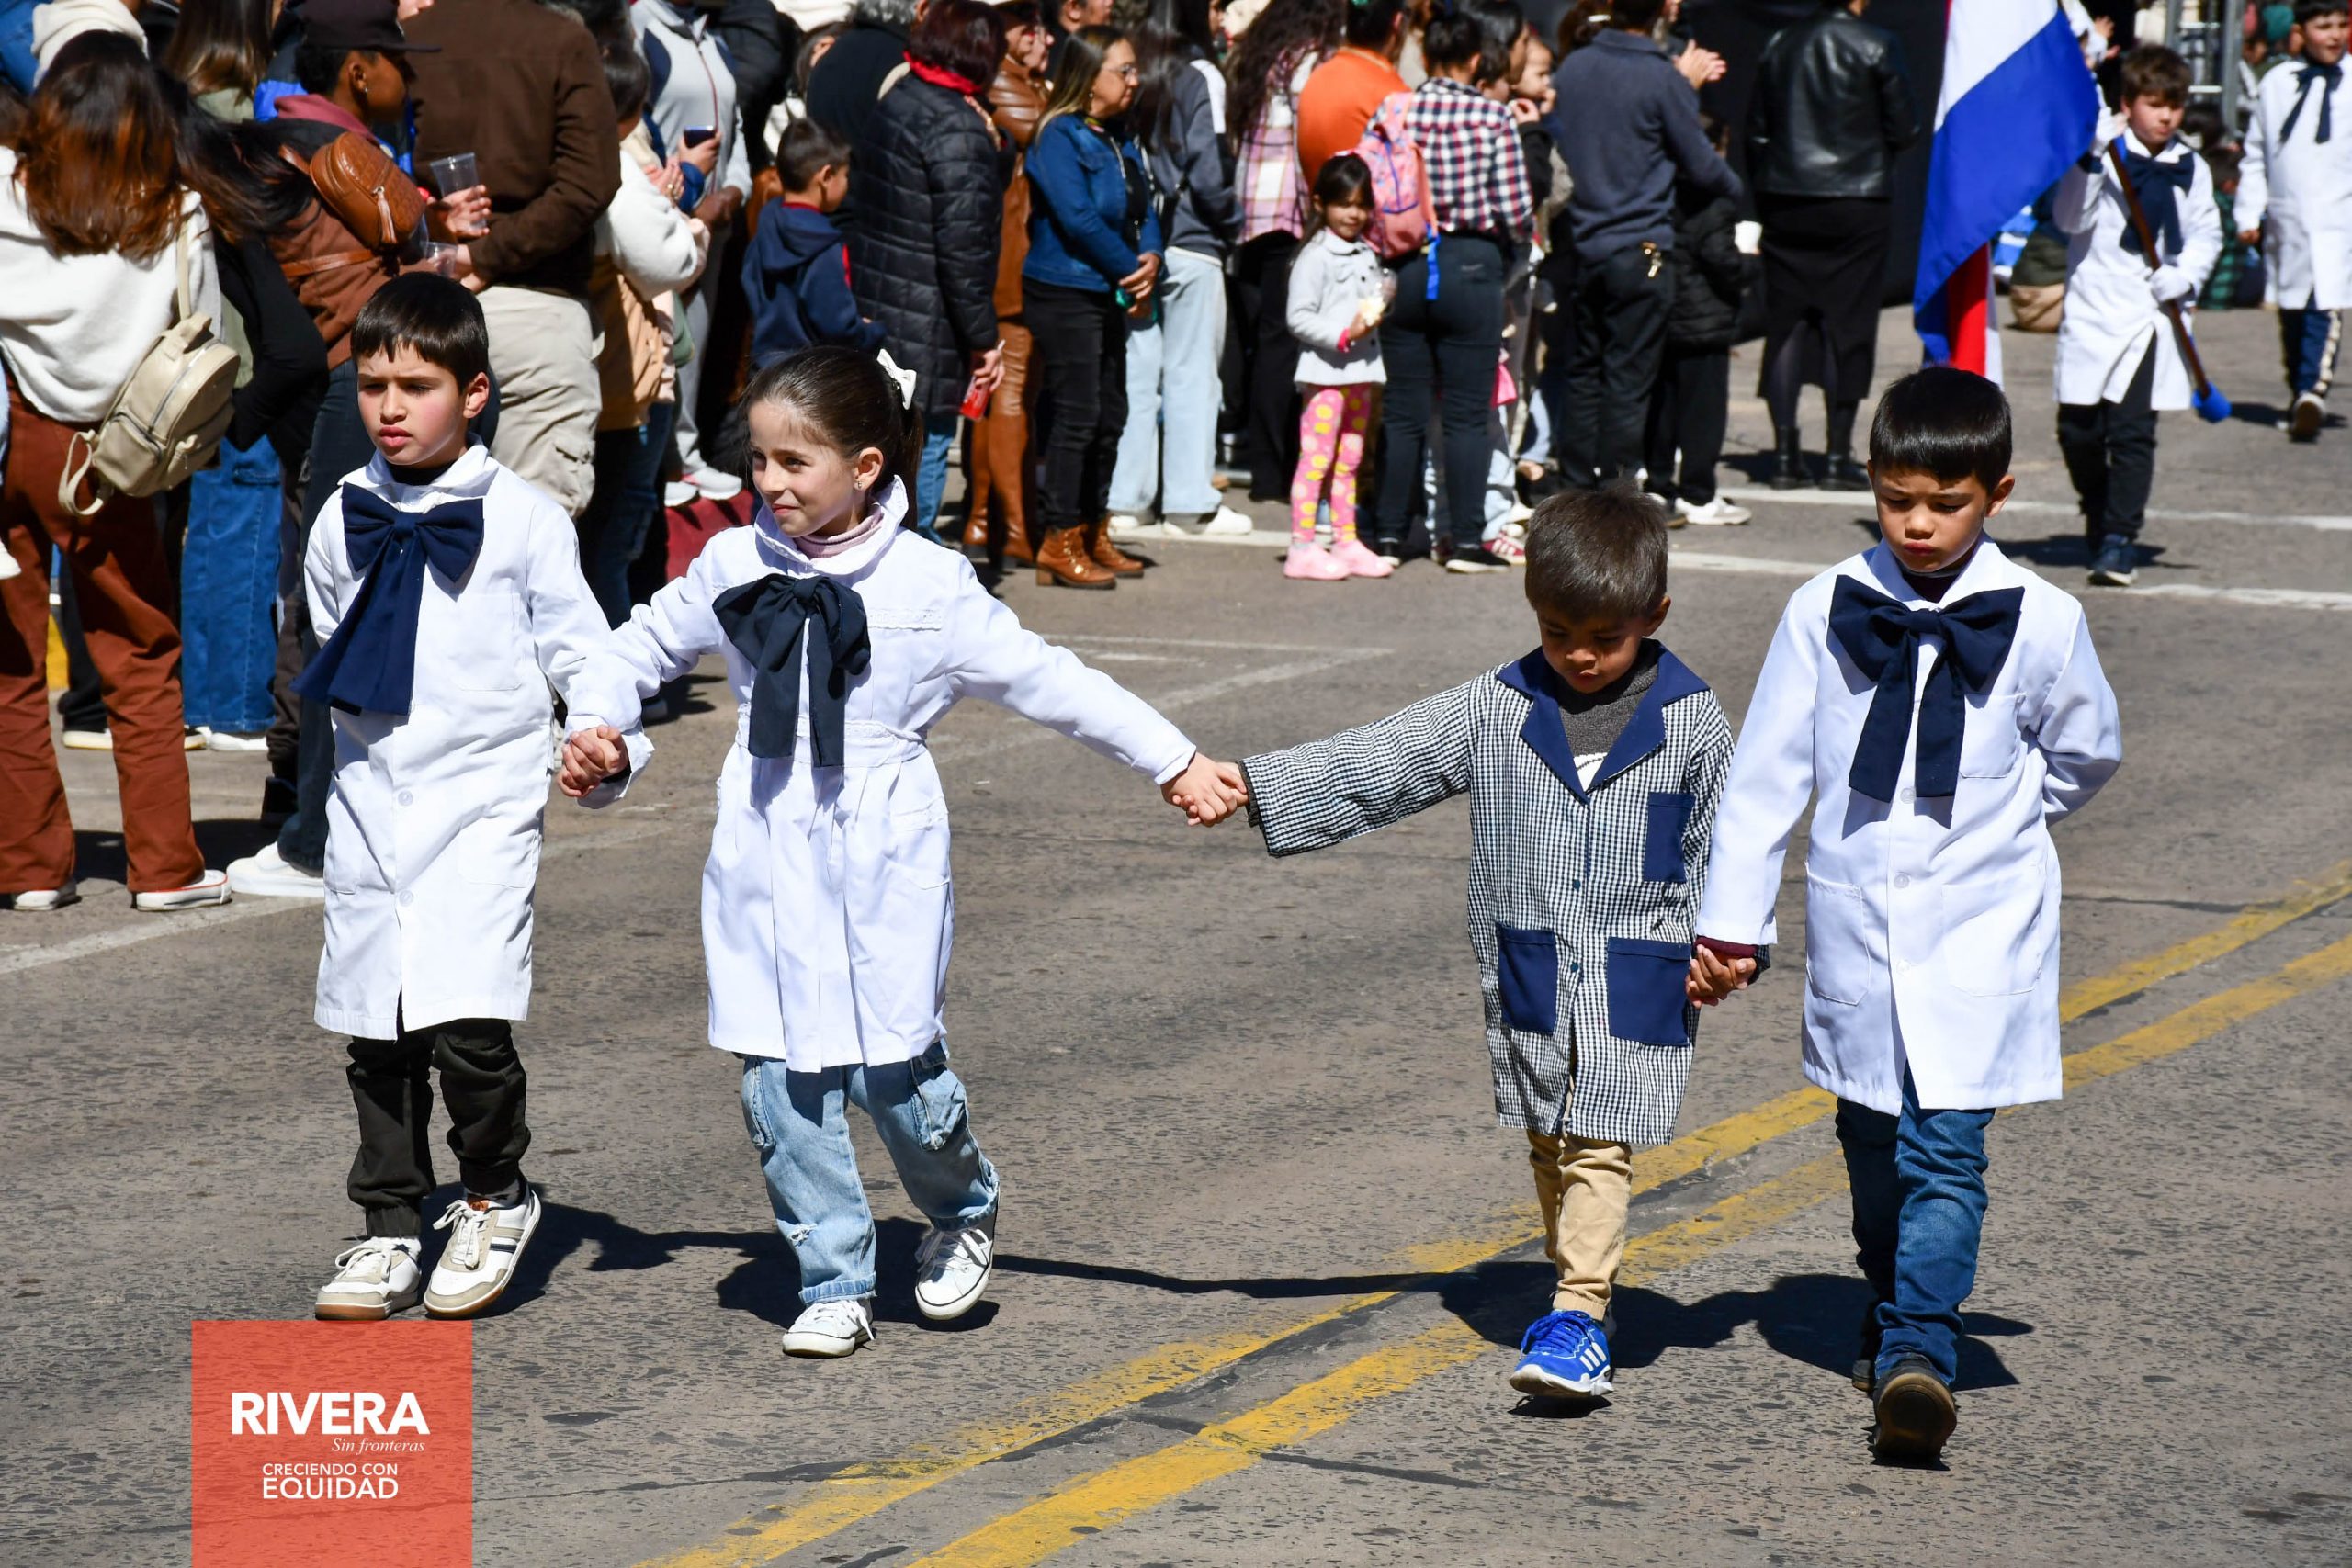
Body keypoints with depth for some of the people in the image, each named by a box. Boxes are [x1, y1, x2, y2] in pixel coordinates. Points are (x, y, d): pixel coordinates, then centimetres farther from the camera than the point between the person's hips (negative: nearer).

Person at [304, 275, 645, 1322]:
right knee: (377, 1034, 6)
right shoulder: (344, 518, 8)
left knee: (468, 1025, -15)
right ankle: (391, 1229, 20)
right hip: (369, 797, 4)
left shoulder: (521, 518, -5)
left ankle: (496, 1201, 9)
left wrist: (603, 727, -18)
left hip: (482, 798, -4)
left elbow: (578, 641, -2)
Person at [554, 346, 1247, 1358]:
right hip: (766, 856, 3)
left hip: (883, 860, -3)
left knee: (895, 1071, -4)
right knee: (783, 1085, 0)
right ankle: (833, 1283, 13)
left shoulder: (929, 587, -6)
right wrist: (598, 732, 8)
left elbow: (1046, 682, 0)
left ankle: (963, 1212, 27)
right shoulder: (734, 566, 3)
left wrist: (1176, 764, 0)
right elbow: (648, 644, 21)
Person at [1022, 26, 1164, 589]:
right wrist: (1133, 269, -13)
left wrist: (1150, 259, -9)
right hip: (1064, 293, -9)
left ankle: (1092, 534, 22)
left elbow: (1143, 209, 12)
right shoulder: (1059, 137, -13)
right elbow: (1078, 219, -21)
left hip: (1108, 295, 9)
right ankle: (1060, 542, -3)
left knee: (1110, 415, 12)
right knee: (1077, 415, -8)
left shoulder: (1118, 141, 13)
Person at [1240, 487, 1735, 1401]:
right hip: (1531, 977, 3)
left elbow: (1722, 842, 4)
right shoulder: (1496, 710, 1)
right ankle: (1580, 1289, 24)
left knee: (1599, 1146, -10)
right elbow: (1380, 762, -1)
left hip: (1636, 977, -3)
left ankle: (1578, 1319, -13)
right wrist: (1254, 787, -9)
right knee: (1548, 1144, 11)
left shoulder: (1691, 722, -3)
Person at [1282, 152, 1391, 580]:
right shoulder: (1315, 257, -9)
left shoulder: (1368, 255, 15)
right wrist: (1344, 334, -22)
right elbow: (1299, 319, -14)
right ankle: (1302, 547, -9)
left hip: (1360, 372, 8)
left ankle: (1346, 543, 19)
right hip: (1324, 371, -8)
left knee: (1349, 461, 13)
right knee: (1315, 459, -9)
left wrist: (1379, 310, 6)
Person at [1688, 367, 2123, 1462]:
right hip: (1853, 919, 2)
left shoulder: (2038, 621, -5)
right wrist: (1729, 923, 1)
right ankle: (1891, 1314, 32)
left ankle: (1917, 1352, -19)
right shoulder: (1826, 612, -2)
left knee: (1945, 1149, -12)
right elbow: (1766, 770, 2)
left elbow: (2087, 755, 13)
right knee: (1871, 1139, 14)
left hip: (1976, 928, -2)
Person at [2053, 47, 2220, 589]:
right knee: (2078, 428, 6)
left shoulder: (2191, 169, 7)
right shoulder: (2103, 155, -3)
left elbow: (2206, 234, 13)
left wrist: (2185, 278, -5)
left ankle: (2120, 539, -4)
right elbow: (2070, 219, -11)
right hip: (2093, 313, -1)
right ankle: (2098, 513, 31)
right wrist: (2090, 159, -22)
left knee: (2133, 432, -7)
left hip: (2152, 316, 1)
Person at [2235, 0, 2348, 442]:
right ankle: (2299, 397, 23)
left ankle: (2313, 393, -26)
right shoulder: (2276, 84, 7)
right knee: (2290, 315, 11)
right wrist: (2249, 213, 8)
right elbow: (2256, 155, 13)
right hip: (2286, 219, 3)